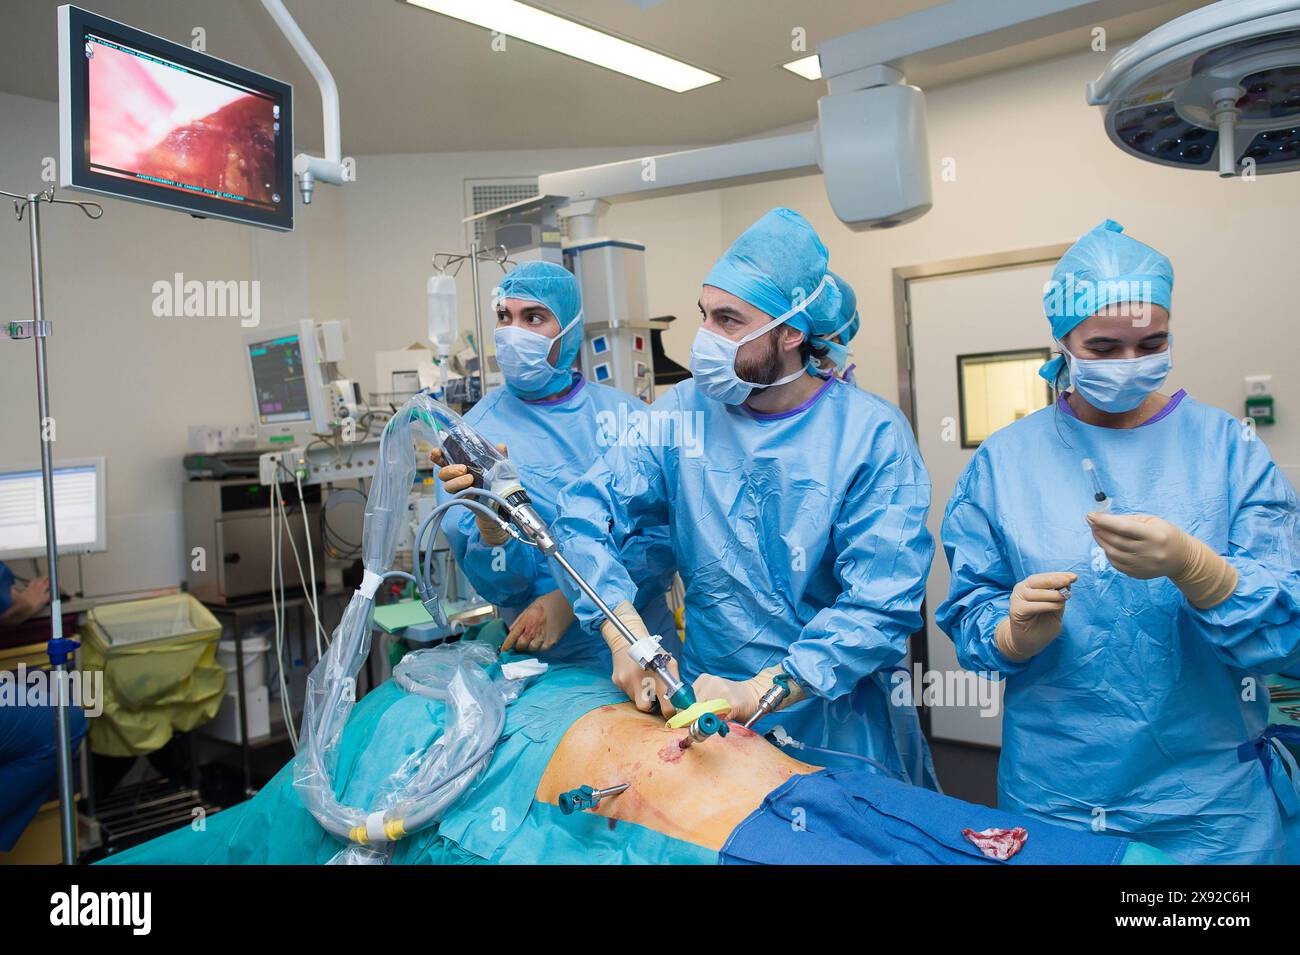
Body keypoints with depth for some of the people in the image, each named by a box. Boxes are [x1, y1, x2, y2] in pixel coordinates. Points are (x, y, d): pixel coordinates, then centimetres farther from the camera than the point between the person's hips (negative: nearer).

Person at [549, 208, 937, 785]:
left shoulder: (872, 434, -12)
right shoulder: (682, 414, -2)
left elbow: (881, 603, -18)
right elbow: (586, 513, -9)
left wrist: (757, 691, -26)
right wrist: (626, 635, -25)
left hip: (838, 727, -2)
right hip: (701, 713, 2)